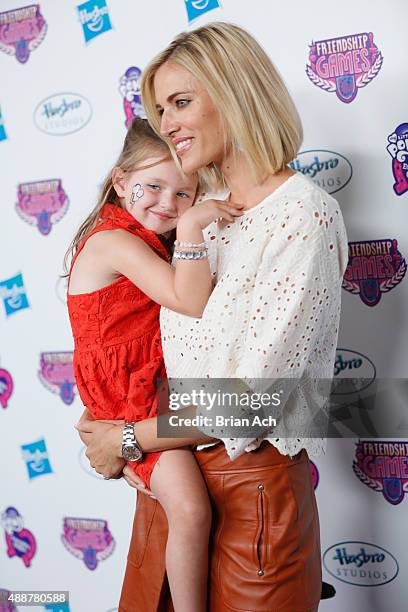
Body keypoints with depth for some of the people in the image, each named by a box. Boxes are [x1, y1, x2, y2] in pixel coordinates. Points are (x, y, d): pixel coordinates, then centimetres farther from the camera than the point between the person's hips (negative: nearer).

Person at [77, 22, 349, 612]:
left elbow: (252, 393, -21)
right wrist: (107, 426, -3)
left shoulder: (303, 213, -16)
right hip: (172, 474, 7)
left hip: (252, 485, -7)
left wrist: (126, 440, -11)